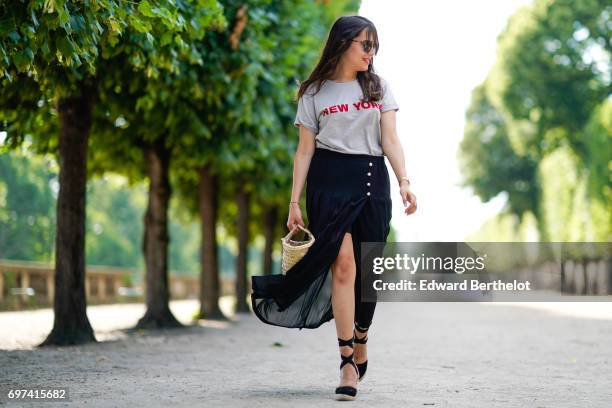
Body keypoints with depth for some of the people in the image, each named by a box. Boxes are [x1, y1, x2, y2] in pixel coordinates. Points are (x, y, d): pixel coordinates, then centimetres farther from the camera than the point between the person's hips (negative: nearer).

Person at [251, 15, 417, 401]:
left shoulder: (378, 87, 12)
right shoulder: (315, 92, 6)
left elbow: (390, 140, 5)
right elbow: (305, 150, 5)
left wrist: (404, 182, -10)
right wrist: (294, 201, -1)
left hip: (372, 181, 3)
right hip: (330, 181, -2)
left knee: (367, 269, 1)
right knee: (343, 265, -14)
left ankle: (360, 343, 24)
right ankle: (347, 362, -13)